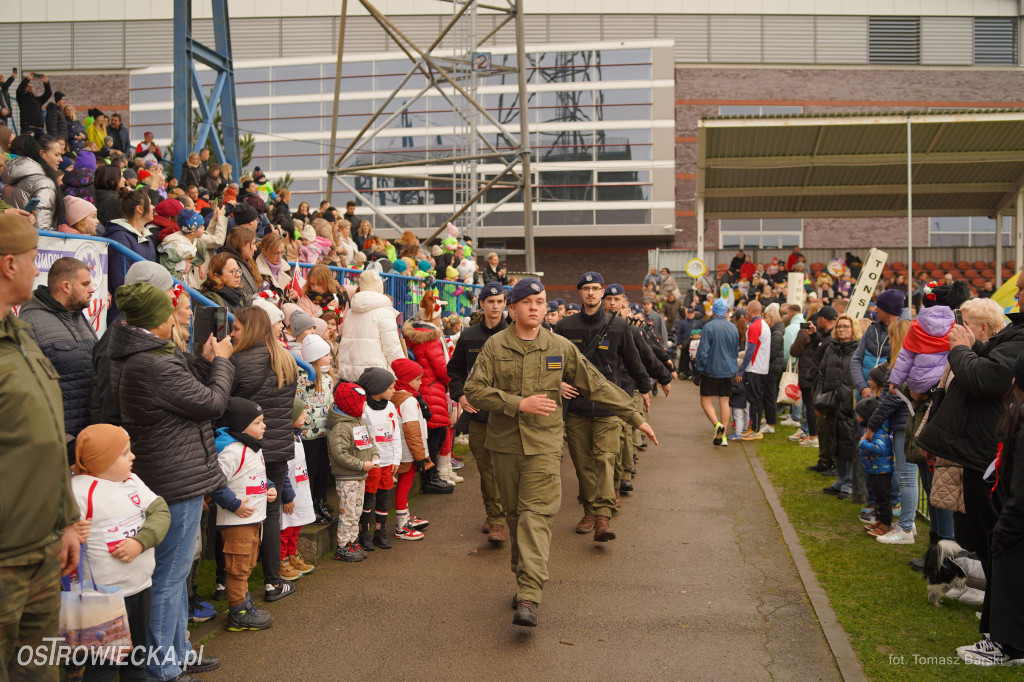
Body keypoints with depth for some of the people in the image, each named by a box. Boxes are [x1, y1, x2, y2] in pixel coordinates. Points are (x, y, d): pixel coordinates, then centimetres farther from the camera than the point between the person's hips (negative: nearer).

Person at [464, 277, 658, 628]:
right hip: (504, 443, 1)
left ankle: (528, 598, -18)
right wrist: (520, 404, -16)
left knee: (536, 515, -12)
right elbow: (474, 390, -6)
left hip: (544, 443, -1)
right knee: (514, 514, 9)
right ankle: (524, 578, 27)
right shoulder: (496, 345, 2)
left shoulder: (560, 348, 4)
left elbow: (597, 385, 10)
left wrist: (636, 417, 10)